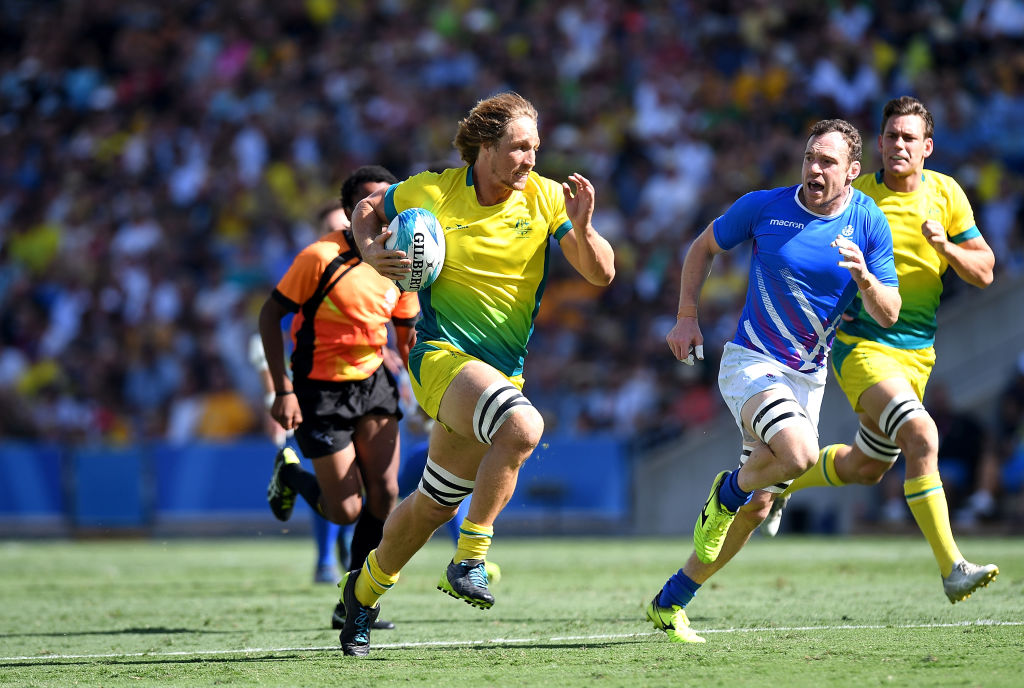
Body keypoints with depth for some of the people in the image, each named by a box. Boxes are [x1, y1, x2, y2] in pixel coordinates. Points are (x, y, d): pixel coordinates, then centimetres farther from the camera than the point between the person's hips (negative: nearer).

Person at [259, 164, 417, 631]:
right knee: (346, 511, -6)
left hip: (373, 381, 5)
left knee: (384, 497, -8)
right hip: (321, 390, -5)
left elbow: (407, 334, 13)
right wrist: (283, 391, -18)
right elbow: (270, 315, -13)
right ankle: (290, 474, 28)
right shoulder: (321, 257, -17)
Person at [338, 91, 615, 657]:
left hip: (503, 369, 4)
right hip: (441, 353, -4)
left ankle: (366, 588, 37)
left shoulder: (545, 198, -2)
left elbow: (601, 274, -5)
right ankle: (470, 560, -24)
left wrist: (582, 229, -24)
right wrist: (371, 252, -7)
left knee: (436, 503, 13)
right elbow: (368, 210, 13)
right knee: (522, 425, -33)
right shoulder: (431, 192, -6)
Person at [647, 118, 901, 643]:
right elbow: (703, 248, 8)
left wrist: (864, 278, -24)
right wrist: (686, 318, 1)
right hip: (751, 361, -4)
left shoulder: (869, 223, -3)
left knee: (755, 508, 4)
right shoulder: (763, 206, -9)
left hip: (809, 377, 4)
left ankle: (670, 603, 19)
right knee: (799, 453, -32)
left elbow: (888, 314, -3)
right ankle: (729, 489, 0)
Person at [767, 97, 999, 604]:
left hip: (917, 352, 5)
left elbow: (984, 272, 3)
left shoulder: (946, 194, 3)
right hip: (861, 345, -5)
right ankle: (951, 569, -31)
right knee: (921, 434, -28)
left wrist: (946, 247, -17)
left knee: (866, 468, 17)